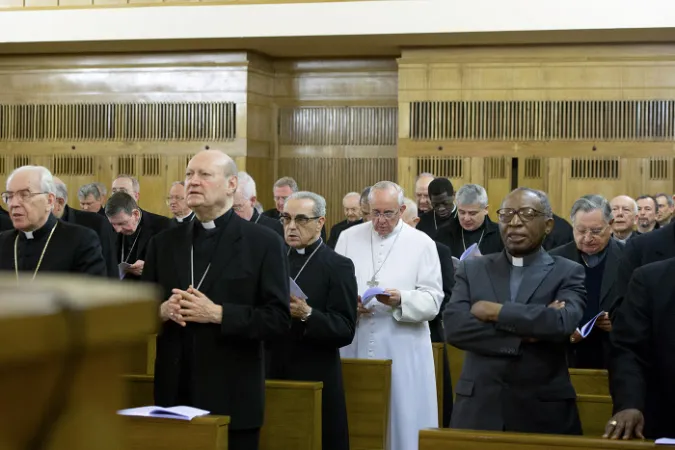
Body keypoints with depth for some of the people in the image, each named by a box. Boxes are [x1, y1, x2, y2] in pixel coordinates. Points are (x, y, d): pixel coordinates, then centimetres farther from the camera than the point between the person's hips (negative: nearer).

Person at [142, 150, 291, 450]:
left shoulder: (263, 243, -2)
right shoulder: (163, 243, 11)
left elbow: (278, 320, -8)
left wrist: (218, 314, -18)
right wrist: (162, 311, -10)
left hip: (233, 400, -3)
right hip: (174, 396, 4)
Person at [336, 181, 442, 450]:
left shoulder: (422, 244, 1)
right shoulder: (348, 238, 8)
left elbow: (433, 301, -4)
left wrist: (401, 300, -21)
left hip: (403, 351, -2)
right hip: (355, 346, 2)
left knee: (402, 417, 1)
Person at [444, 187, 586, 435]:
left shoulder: (568, 273, 2)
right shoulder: (472, 269, 8)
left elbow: (562, 322, -17)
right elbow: (454, 326, -7)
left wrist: (494, 311, -12)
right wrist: (525, 335, -15)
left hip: (544, 411, -1)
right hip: (478, 408, 2)